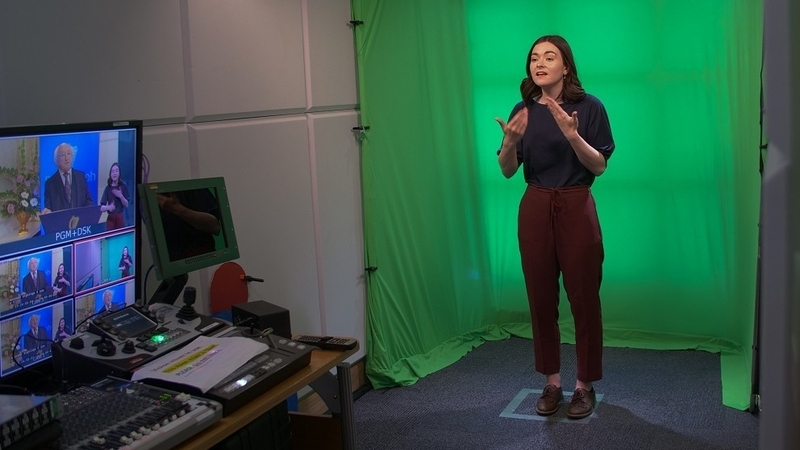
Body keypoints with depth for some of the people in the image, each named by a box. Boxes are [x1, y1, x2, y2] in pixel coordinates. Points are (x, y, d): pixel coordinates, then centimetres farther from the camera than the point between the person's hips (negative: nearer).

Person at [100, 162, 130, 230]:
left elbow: (126, 205, 2)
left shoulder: (123, 186, -2)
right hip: (110, 218, -1)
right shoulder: (108, 188, -4)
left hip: (120, 217, 1)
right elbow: (101, 208, -6)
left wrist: (120, 196, -16)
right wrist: (108, 207, -27)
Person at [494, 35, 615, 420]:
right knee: (541, 299, 8)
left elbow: (599, 166, -8)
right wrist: (510, 141, -17)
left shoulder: (588, 107, -5)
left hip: (576, 208, -3)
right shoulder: (523, 110, 5)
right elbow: (507, 170, 4)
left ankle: (585, 385, 16)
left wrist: (573, 136, -24)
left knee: (583, 298, 2)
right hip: (535, 209, 3)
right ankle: (551, 381, 22)